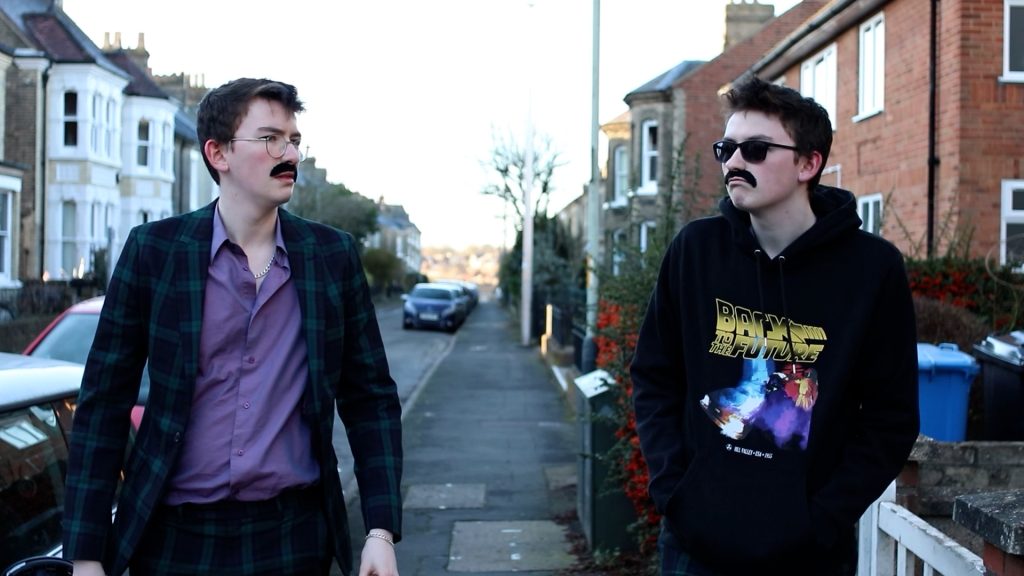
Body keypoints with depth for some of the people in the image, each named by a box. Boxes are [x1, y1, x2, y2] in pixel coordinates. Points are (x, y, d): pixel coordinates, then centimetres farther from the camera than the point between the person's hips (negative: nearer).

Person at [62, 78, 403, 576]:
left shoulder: (333, 254, 1)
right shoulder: (153, 249, -3)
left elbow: (370, 398, 4)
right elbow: (104, 402, -2)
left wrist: (382, 532, -4)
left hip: (295, 535, 1)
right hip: (176, 536, -1)